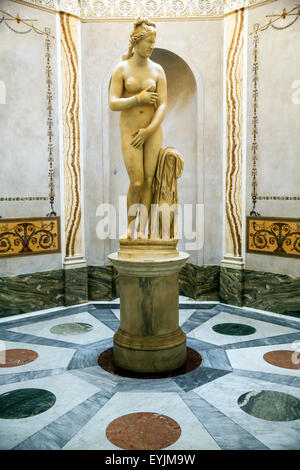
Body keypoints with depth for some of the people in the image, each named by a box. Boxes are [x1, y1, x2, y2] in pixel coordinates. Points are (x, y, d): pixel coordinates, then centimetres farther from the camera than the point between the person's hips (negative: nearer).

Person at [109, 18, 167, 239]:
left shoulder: (158, 70, 3)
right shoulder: (121, 69, -1)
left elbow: (163, 105, -5)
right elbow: (113, 104, -10)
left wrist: (149, 131, -16)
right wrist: (138, 99, -21)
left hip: (153, 130, 2)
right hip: (130, 131, -2)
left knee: (149, 181, -3)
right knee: (137, 183, -11)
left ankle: (142, 231, 6)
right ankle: (130, 227, 11)